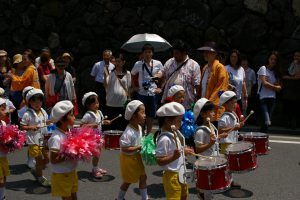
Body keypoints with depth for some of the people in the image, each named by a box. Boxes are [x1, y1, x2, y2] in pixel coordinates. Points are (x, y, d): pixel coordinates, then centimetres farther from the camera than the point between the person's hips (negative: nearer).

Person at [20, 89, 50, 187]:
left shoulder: (43, 112, 5)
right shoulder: (28, 114, -14)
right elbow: (22, 126, -11)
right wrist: (31, 127, -25)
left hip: (43, 139, 6)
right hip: (34, 141, -6)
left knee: (46, 158, 12)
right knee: (39, 159, 3)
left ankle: (36, 171, 35)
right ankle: (40, 177, 23)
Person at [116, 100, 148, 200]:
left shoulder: (139, 127, -2)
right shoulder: (128, 133, -30)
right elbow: (124, 149, -29)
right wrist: (139, 148, -27)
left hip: (137, 157, 8)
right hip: (128, 158, -8)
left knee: (143, 177, 14)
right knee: (128, 180, 10)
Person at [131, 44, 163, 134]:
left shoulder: (158, 64, -3)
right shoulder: (138, 64, -1)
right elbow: (132, 75, 14)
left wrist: (160, 88, 1)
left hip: (153, 93, 0)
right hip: (141, 93, 0)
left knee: (150, 116, 10)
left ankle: (148, 133, 23)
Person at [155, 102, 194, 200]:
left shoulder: (173, 135, 3)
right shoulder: (164, 139, -26)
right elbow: (160, 161, -26)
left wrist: (184, 150, 9)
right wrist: (174, 157, -37)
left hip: (180, 174, 10)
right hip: (172, 176, -10)